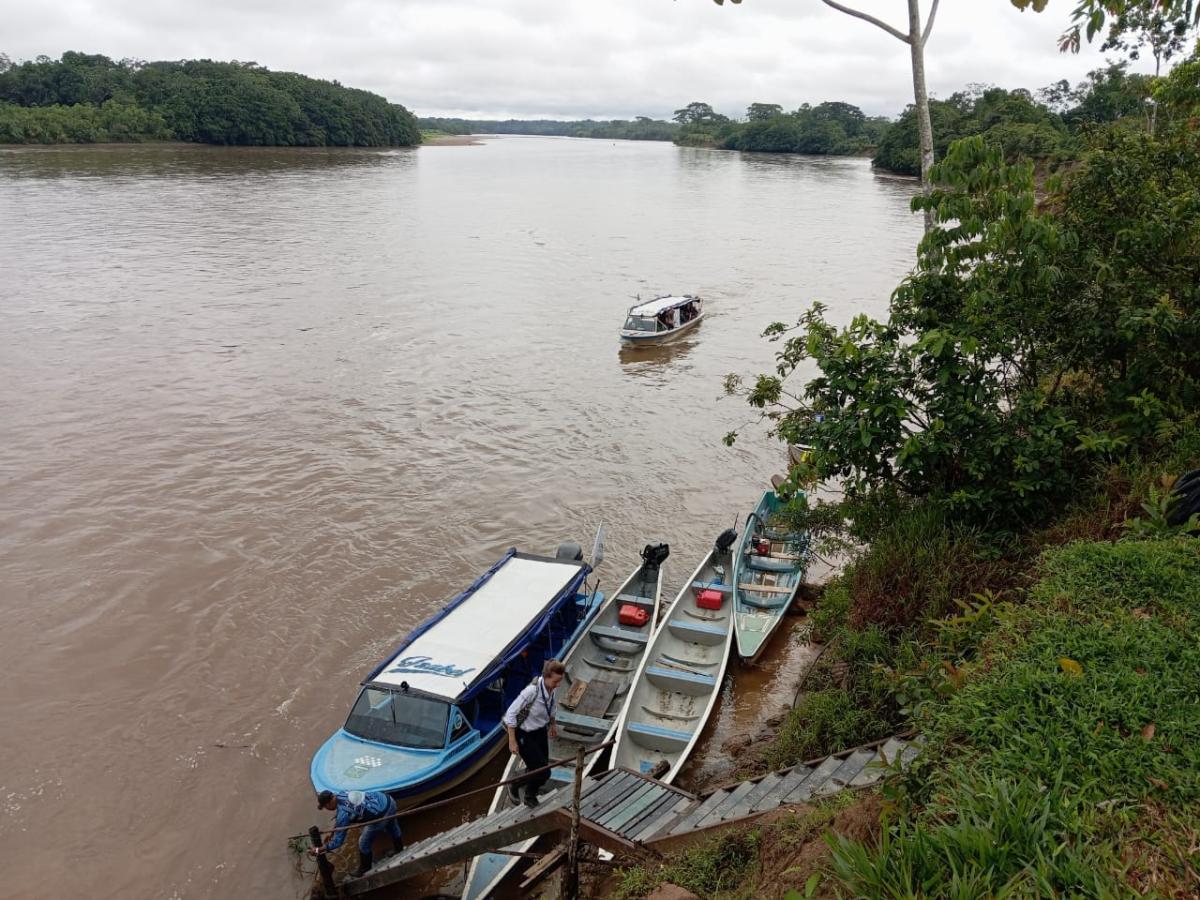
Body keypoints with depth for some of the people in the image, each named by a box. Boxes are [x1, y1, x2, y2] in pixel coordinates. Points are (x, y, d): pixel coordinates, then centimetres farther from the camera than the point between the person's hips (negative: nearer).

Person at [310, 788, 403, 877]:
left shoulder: (343, 814, -20)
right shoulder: (340, 794, 1)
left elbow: (337, 841, -11)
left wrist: (317, 851, -1)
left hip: (381, 815, -8)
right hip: (387, 799, 8)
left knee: (364, 843, 16)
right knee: (392, 827, 37)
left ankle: (364, 869, 40)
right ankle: (399, 849, 63)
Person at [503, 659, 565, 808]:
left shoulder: (552, 688, -13)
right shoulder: (532, 691, -34)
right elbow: (511, 713, -25)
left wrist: (552, 725, 22)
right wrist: (512, 741, -21)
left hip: (540, 731, 6)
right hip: (525, 734, -6)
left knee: (541, 769, 15)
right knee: (543, 772, -6)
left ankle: (530, 797, 44)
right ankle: (514, 786, 21)